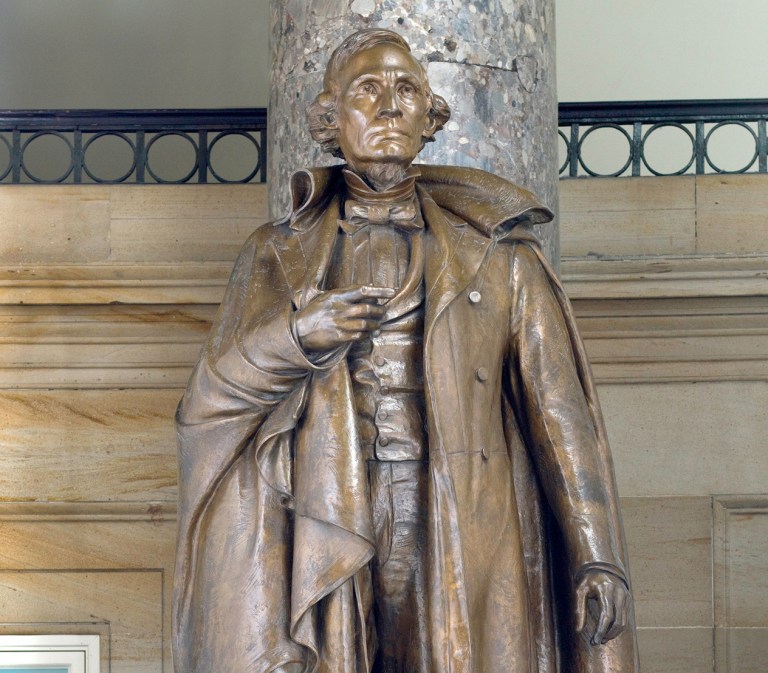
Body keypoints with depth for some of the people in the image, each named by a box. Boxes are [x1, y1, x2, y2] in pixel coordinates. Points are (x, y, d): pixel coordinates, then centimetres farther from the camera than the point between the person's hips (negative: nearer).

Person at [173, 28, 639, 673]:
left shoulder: (496, 254, 9)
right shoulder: (280, 254, 12)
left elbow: (560, 412, 3)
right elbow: (205, 405, 5)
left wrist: (598, 558, -6)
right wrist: (297, 336, -13)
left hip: (466, 542, 0)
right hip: (325, 544, 0)